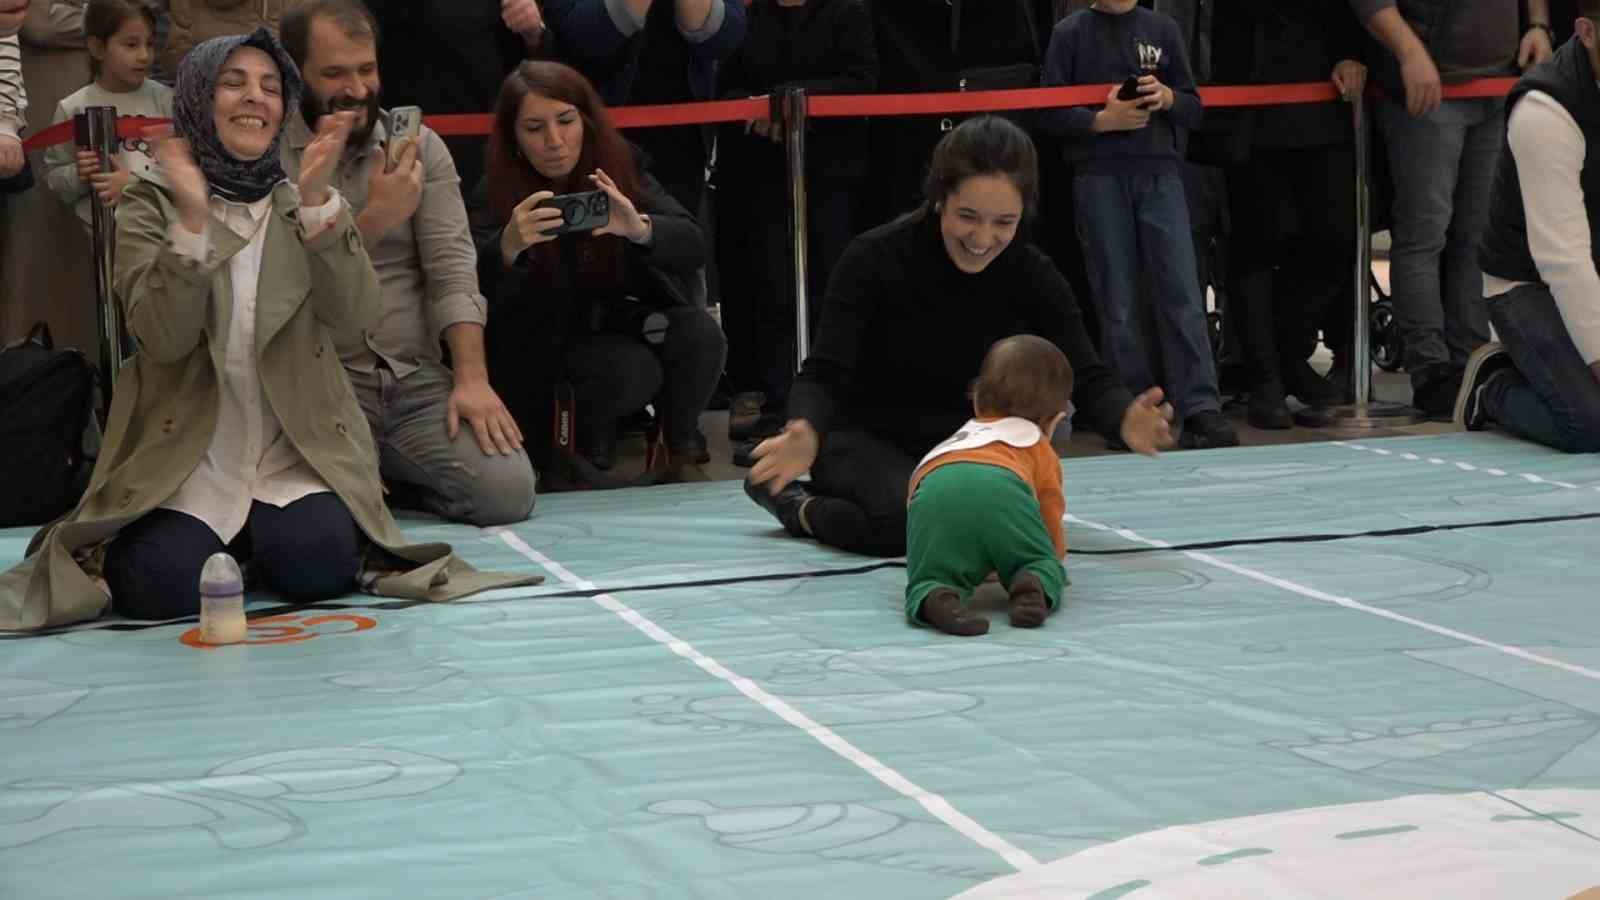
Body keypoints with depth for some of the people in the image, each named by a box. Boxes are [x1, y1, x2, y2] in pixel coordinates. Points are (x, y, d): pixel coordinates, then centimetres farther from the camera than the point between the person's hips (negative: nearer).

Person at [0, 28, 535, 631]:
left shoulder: (301, 202, 9)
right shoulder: (151, 206, 1)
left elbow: (355, 316, -9)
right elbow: (164, 338, -14)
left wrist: (316, 200, -20)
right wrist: (192, 221, -25)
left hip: (297, 449, 2)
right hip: (183, 452, -1)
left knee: (316, 565, -27)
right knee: (163, 582, -26)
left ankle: (260, 530, 9)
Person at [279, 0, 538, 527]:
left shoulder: (420, 147, 8)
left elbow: (452, 269, -1)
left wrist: (471, 379, -13)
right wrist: (373, 219, -22)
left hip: (419, 379, 4)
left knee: (507, 491, -18)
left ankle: (377, 485, 11)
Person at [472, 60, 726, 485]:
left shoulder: (619, 166, -10)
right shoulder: (496, 195, -16)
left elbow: (693, 248, -20)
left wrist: (639, 228, -42)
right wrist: (507, 247, -52)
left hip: (628, 318, 3)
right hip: (550, 341, -3)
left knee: (700, 334, -26)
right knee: (629, 370, -32)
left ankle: (681, 453, -1)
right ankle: (588, 452, -1)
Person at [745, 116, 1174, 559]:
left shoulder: (1032, 274, -11)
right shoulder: (875, 258, -20)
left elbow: (1086, 377, -17)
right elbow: (825, 374, -23)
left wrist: (1125, 419, -42)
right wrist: (806, 432, -47)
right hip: (865, 439, -5)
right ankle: (800, 507, -4)